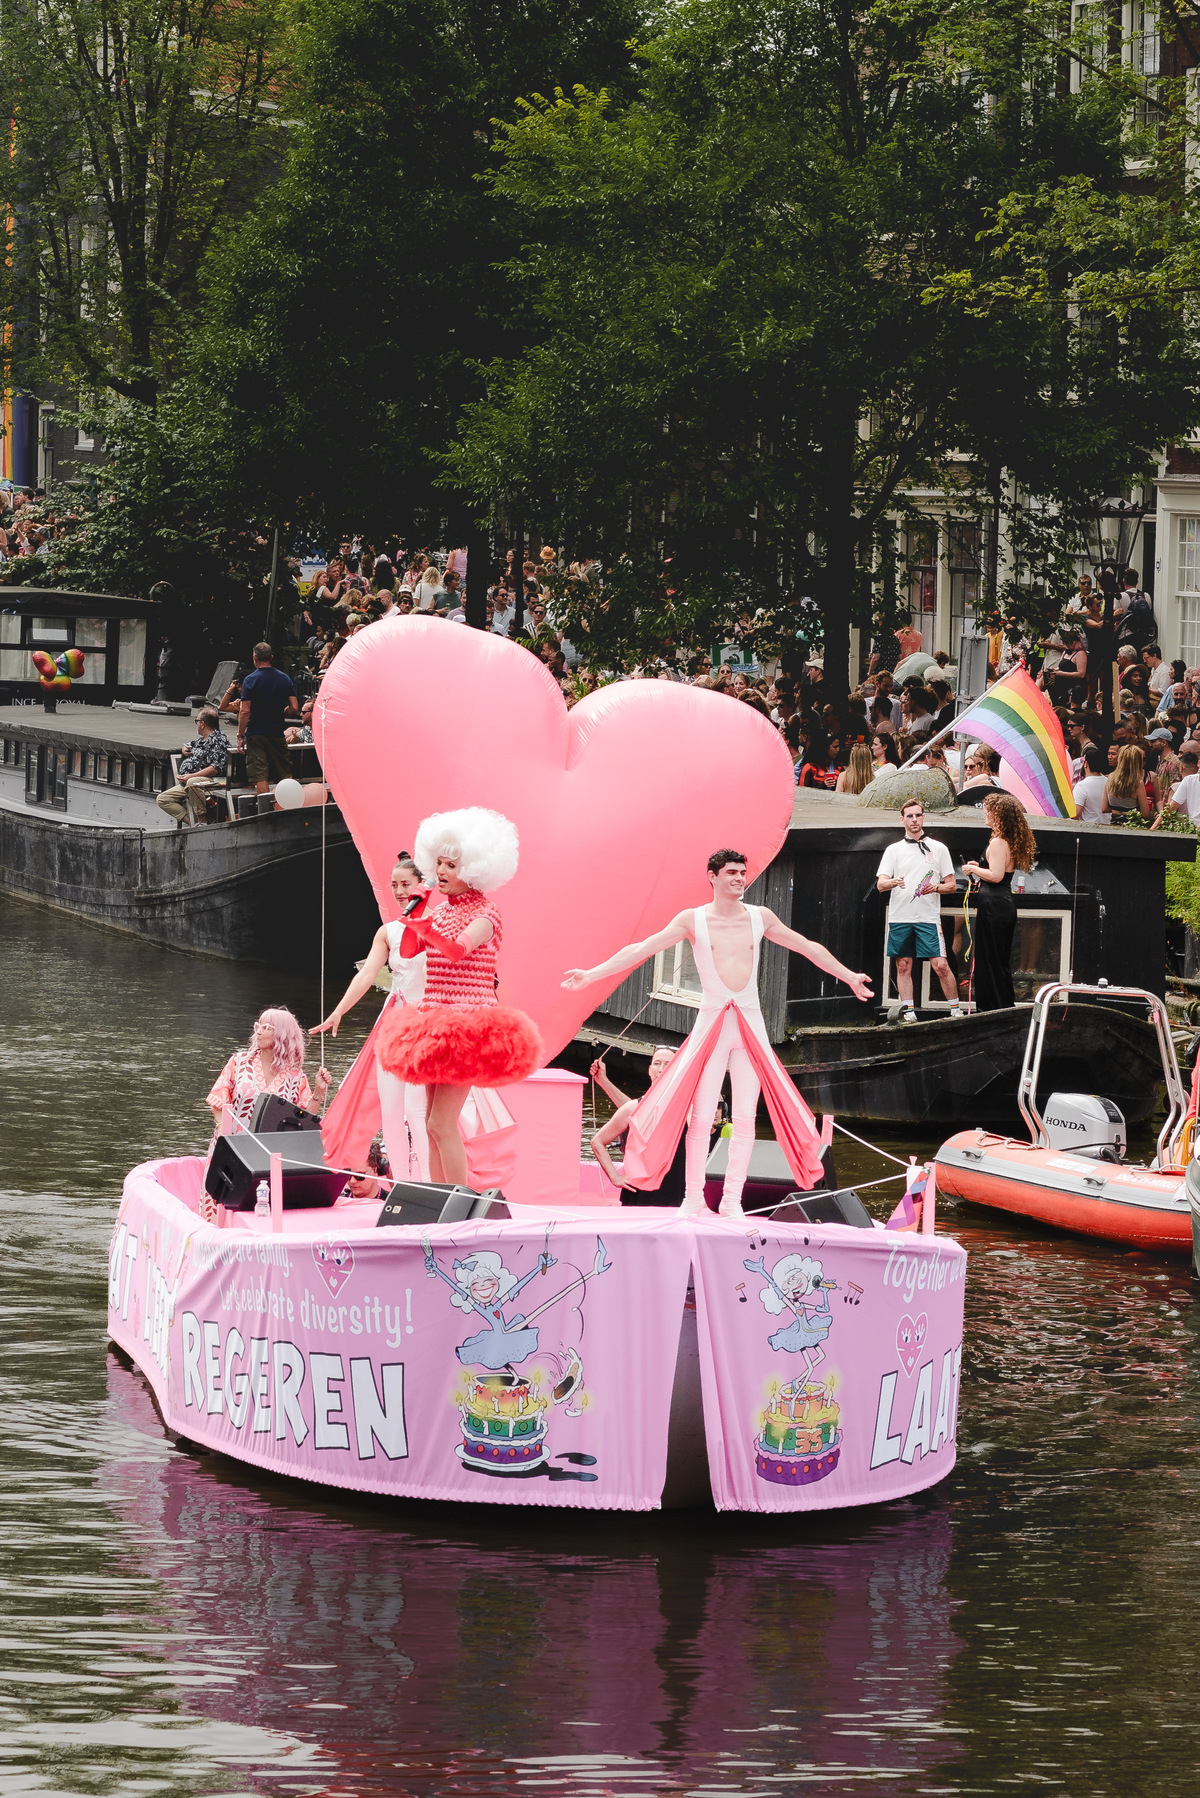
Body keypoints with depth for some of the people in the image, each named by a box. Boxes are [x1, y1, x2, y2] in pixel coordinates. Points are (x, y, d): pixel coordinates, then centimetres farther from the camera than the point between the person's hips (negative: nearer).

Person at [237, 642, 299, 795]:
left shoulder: (250, 680, -10)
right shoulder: (285, 678, 2)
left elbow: (245, 712, -13)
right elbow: (294, 708, 1)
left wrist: (240, 736, -6)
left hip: (256, 735, -3)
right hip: (277, 733, 3)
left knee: (260, 776, -2)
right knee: (285, 775, 12)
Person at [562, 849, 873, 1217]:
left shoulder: (759, 917, 7)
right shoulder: (692, 920, -2)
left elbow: (808, 948, 17)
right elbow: (641, 950, -5)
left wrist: (849, 977, 22)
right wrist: (592, 974, -11)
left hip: (750, 1023, 3)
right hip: (711, 1021, -3)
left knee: (745, 1117, 0)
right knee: (700, 1115, -6)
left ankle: (732, 1200, 6)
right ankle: (693, 1198, 1)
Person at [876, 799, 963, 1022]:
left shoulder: (938, 849, 8)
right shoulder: (893, 850, 11)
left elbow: (951, 885, 9)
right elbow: (880, 884, 2)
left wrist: (935, 888, -12)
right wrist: (893, 882, -20)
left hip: (928, 918, -2)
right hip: (899, 917, 2)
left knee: (940, 965, -9)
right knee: (903, 965, 0)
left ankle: (956, 1009, -1)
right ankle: (908, 1010, 4)